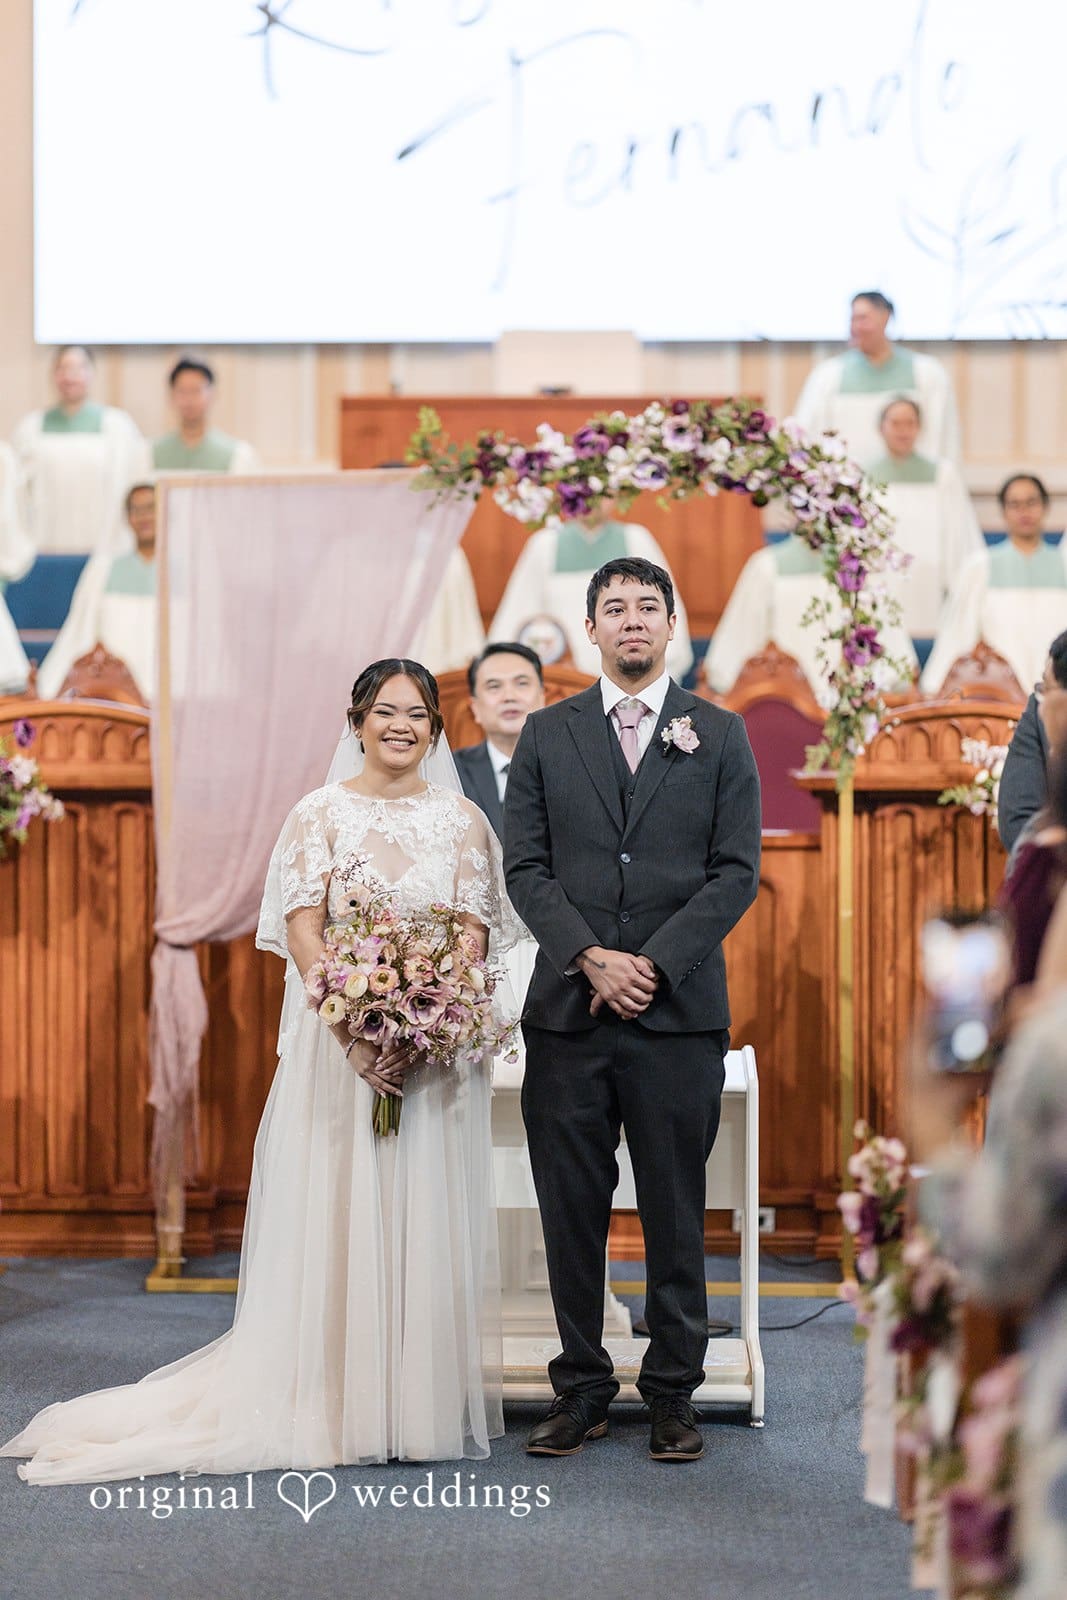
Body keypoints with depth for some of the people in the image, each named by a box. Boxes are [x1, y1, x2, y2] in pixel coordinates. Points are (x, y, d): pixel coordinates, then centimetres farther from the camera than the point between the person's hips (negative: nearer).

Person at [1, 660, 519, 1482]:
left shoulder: (461, 818, 7)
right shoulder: (322, 813, 3)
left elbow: (476, 931, 1)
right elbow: (302, 931, -5)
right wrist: (355, 1034, -17)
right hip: (337, 1036, -1)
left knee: (427, 1218, 3)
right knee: (333, 1211, -1)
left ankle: (425, 1403, 10)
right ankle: (330, 1403, 5)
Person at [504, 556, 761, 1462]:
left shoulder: (720, 735, 7)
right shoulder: (547, 735, 10)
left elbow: (737, 871, 1)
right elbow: (525, 867, 4)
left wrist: (654, 962, -10)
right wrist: (590, 959, -10)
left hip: (679, 1012, -1)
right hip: (567, 1011, 1)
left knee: (676, 1211, 3)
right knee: (571, 1209, 4)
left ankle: (673, 1390, 12)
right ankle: (582, 1388, 13)